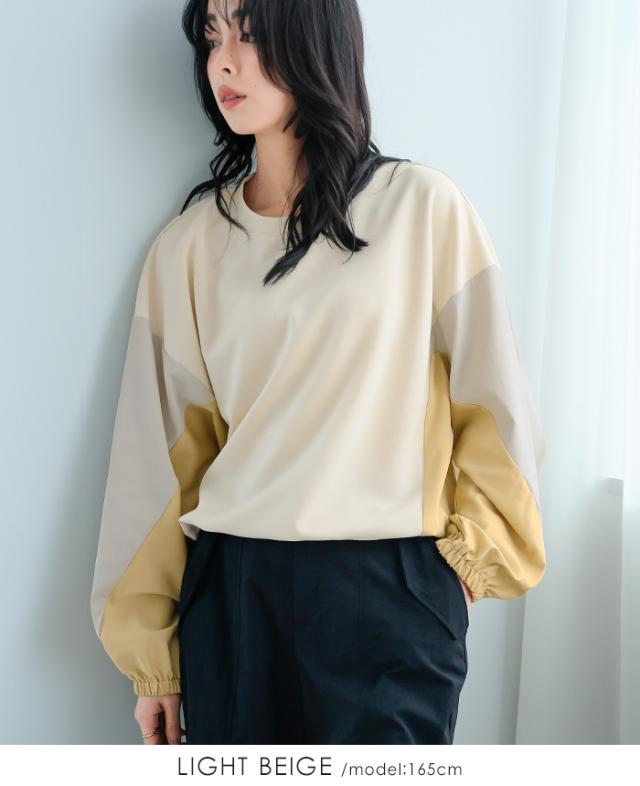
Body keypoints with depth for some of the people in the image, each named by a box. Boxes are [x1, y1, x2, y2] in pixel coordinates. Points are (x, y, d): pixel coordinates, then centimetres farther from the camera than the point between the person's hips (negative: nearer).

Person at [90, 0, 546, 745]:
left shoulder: (421, 207, -1)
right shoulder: (190, 243, 5)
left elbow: (494, 400, 3)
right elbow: (163, 454, 5)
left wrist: (472, 548, 5)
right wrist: (153, 656, 6)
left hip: (387, 594, -2)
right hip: (231, 592, 3)